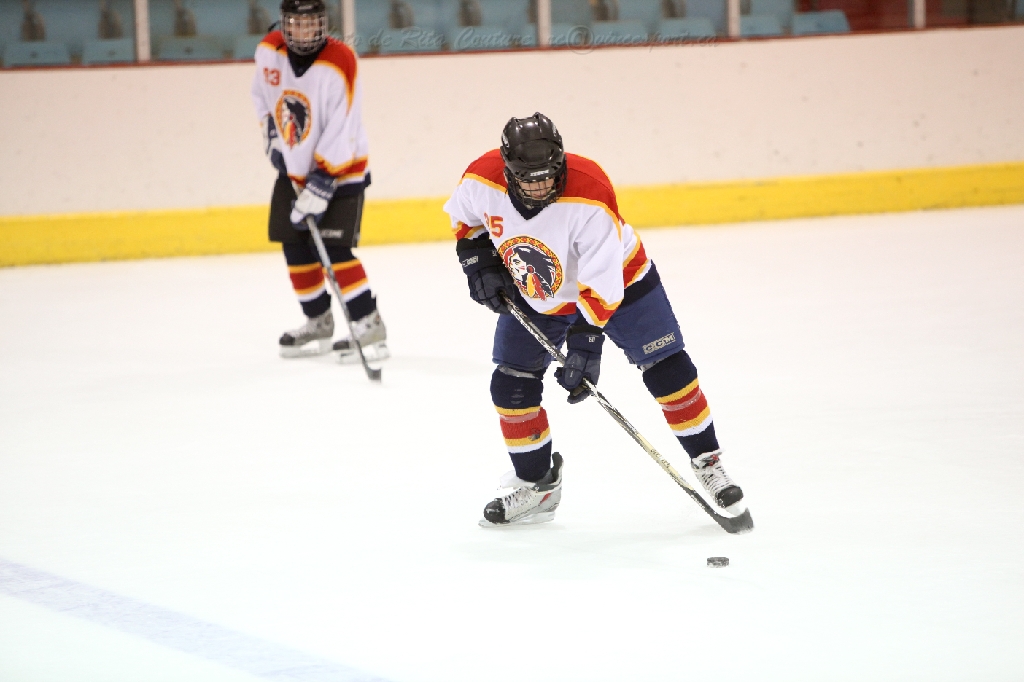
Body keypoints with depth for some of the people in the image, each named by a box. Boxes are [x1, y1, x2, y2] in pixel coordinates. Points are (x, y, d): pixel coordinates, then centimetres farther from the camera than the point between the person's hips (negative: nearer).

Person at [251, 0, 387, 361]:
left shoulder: (338, 65, -26)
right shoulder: (269, 51, -7)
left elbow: (340, 135, -27)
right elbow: (261, 93, 15)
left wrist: (319, 189, -28)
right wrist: (272, 136, 4)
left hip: (340, 171, -7)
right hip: (293, 169, 7)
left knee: (333, 249, -16)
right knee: (295, 247, 9)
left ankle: (370, 327, -10)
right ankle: (319, 324, 24)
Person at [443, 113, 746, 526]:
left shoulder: (590, 194, -38)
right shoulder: (483, 180, -26)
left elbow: (602, 285, -35)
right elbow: (464, 218, 1)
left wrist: (586, 341, -38)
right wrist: (481, 263, -13)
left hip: (617, 279, -3)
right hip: (533, 296, 3)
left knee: (666, 368, -7)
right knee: (511, 385, -3)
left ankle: (707, 462, 9)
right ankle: (535, 485, 14)